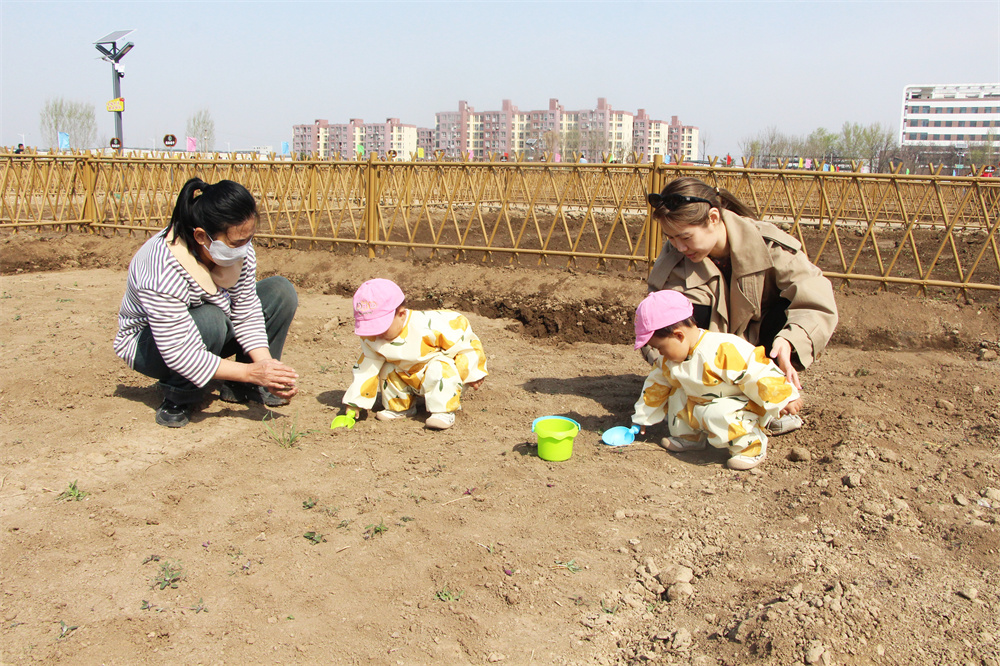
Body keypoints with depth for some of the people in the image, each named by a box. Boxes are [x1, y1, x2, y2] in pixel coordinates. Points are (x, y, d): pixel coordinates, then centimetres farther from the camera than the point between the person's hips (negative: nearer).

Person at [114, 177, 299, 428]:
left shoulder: (239, 247, -20)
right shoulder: (162, 271, -39)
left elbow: (247, 313, -15)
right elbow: (178, 353, -38)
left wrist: (266, 365, -30)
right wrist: (250, 372, -39)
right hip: (149, 344, -7)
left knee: (281, 291, -11)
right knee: (209, 321, -40)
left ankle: (240, 388, -1)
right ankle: (178, 399, -13)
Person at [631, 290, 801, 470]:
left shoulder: (724, 351, -30)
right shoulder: (667, 361, -2)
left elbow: (759, 374, -27)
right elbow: (656, 387, 13)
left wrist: (785, 399, -23)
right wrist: (642, 419, 22)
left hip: (742, 407, -8)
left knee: (718, 415, -35)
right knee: (676, 395, 0)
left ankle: (751, 446, -12)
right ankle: (690, 437, 16)